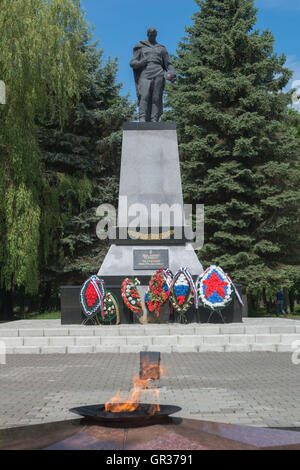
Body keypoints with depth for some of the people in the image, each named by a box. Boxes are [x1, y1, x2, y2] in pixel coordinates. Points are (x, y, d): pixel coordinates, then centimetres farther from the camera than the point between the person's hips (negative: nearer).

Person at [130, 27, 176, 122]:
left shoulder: (161, 48, 26)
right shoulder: (140, 47, 22)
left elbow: (168, 64, 19)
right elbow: (133, 63, 14)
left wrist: (172, 73, -2)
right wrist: (141, 62, -8)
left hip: (158, 75, 2)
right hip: (144, 74, -2)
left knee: (156, 98, -11)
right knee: (144, 96, -21)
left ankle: (154, 120, -18)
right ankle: (142, 119, -33)